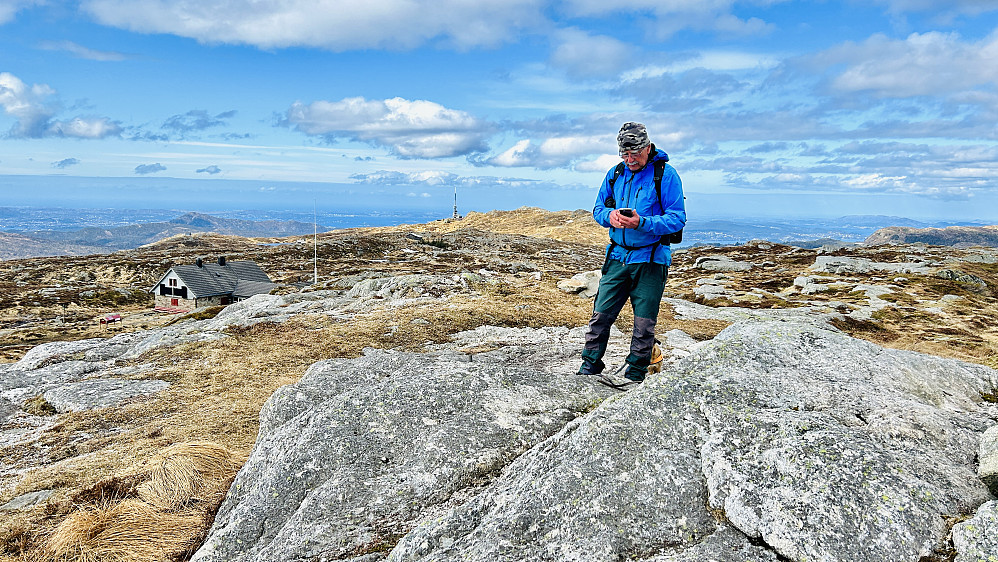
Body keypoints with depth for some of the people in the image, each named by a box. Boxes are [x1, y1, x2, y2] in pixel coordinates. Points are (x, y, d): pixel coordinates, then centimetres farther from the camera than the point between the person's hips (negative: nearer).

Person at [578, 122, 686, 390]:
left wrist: (641, 223, -25)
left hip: (651, 259, -4)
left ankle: (634, 376, 15)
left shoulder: (665, 174, -8)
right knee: (600, 315, 4)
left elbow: (677, 219, -11)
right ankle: (588, 369, 15)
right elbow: (598, 208, 15)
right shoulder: (615, 174, 8)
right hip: (618, 255, 4)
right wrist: (610, 216, -9)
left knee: (644, 323, 3)